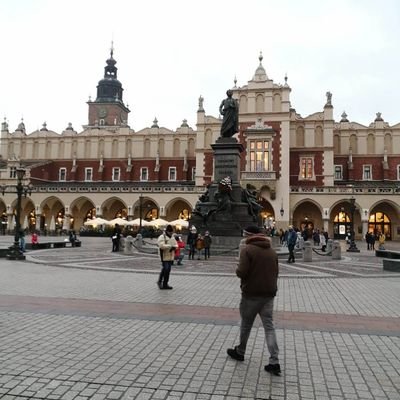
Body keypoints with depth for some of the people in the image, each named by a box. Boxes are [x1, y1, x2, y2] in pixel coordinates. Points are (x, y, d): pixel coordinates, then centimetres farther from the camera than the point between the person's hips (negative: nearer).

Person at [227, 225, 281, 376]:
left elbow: (241, 272, -20)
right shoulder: (272, 251, 9)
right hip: (269, 293, 5)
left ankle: (240, 352, 32)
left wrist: (237, 270, 1)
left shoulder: (247, 249, -12)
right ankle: (274, 362, 0)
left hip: (251, 293, -5)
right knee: (269, 326, 6)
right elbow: (276, 272, 13)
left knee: (246, 324, 13)